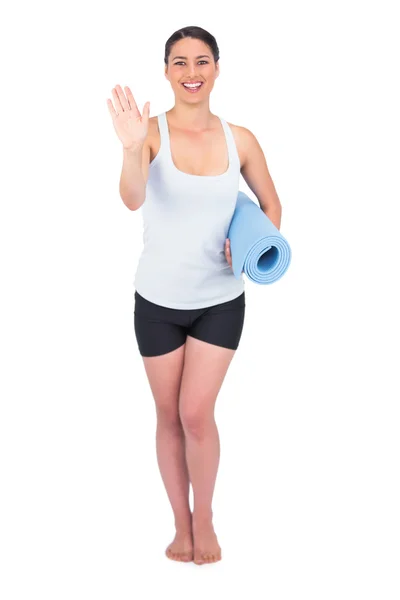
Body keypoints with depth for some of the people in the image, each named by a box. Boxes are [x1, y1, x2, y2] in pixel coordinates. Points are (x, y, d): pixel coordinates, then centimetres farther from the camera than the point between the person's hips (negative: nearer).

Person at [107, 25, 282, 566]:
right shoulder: (152, 131, -11)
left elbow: (271, 206, 10)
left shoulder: (239, 140, -3)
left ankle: (203, 519, 21)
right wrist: (133, 149, -49)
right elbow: (133, 200, -29)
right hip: (158, 301, 0)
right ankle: (182, 522, 30)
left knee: (196, 413, -4)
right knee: (169, 416, 11)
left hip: (220, 302, 0)